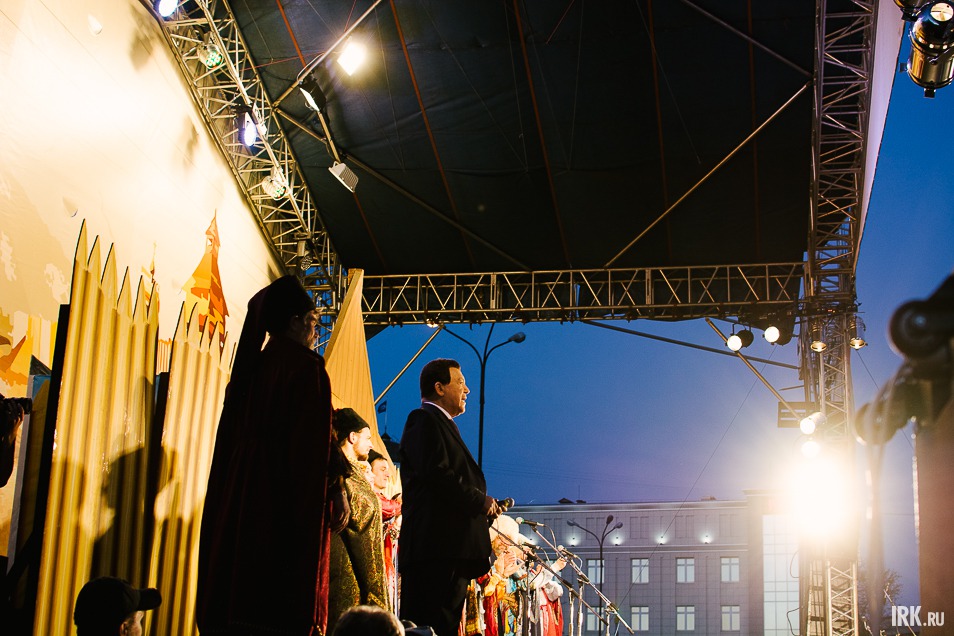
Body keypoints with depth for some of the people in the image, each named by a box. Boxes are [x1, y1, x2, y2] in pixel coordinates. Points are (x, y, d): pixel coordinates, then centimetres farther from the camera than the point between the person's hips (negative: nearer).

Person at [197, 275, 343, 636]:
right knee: (284, 604, -7)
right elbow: (316, 436, -14)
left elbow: (232, 437, 17)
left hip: (240, 490, 7)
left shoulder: (250, 366, 14)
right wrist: (335, 490, -8)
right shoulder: (305, 364, -7)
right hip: (288, 498, -7)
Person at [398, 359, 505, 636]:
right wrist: (480, 501, -9)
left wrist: (485, 505, 11)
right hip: (437, 547, -10)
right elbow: (436, 473, -18)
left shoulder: (442, 424, 27)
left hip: (452, 548, 10)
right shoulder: (424, 421, -4)